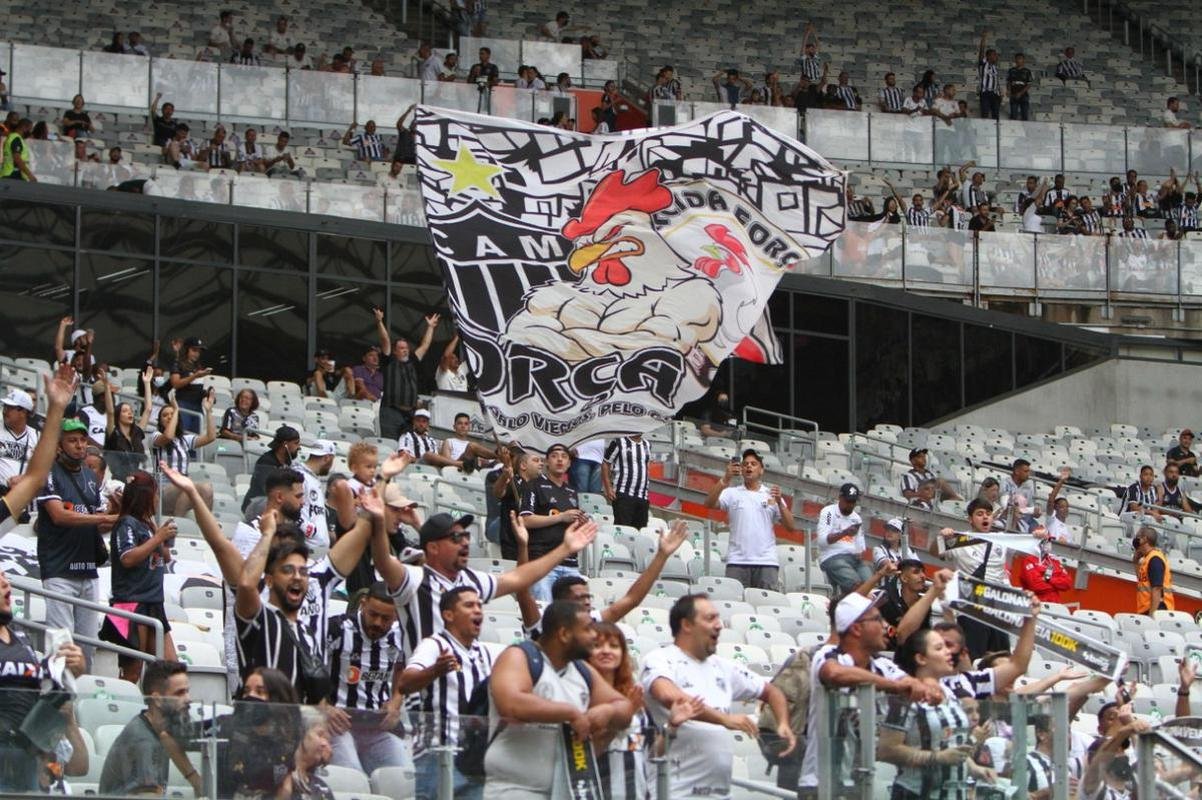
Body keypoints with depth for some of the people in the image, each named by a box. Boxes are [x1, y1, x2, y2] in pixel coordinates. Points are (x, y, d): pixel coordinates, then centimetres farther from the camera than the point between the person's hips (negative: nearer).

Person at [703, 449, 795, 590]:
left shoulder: (772, 494, 12)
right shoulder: (732, 493, 9)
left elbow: (790, 527, 6)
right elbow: (709, 504, -9)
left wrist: (779, 503, -11)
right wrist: (726, 479, -21)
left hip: (767, 562, 1)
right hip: (737, 562, -1)